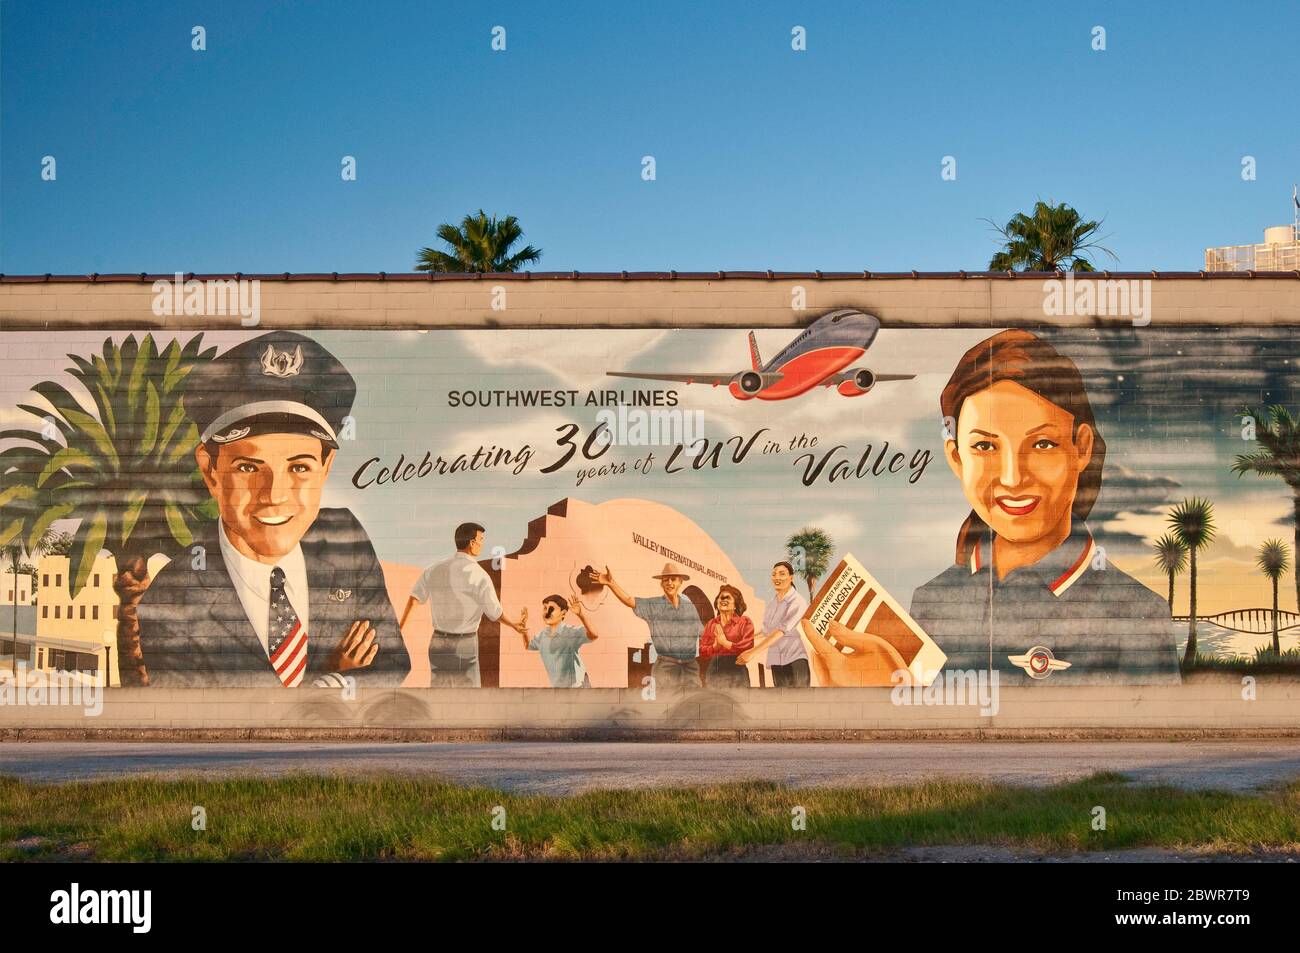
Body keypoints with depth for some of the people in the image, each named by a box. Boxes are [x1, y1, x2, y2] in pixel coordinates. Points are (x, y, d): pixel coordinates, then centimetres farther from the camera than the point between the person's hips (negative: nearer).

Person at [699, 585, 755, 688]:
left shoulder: (745, 622, 5)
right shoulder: (710, 624, 16)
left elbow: (748, 647, -8)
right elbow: (701, 651, 11)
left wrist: (725, 643, -8)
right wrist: (715, 646, -8)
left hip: (736, 672, -3)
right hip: (714, 672, 3)